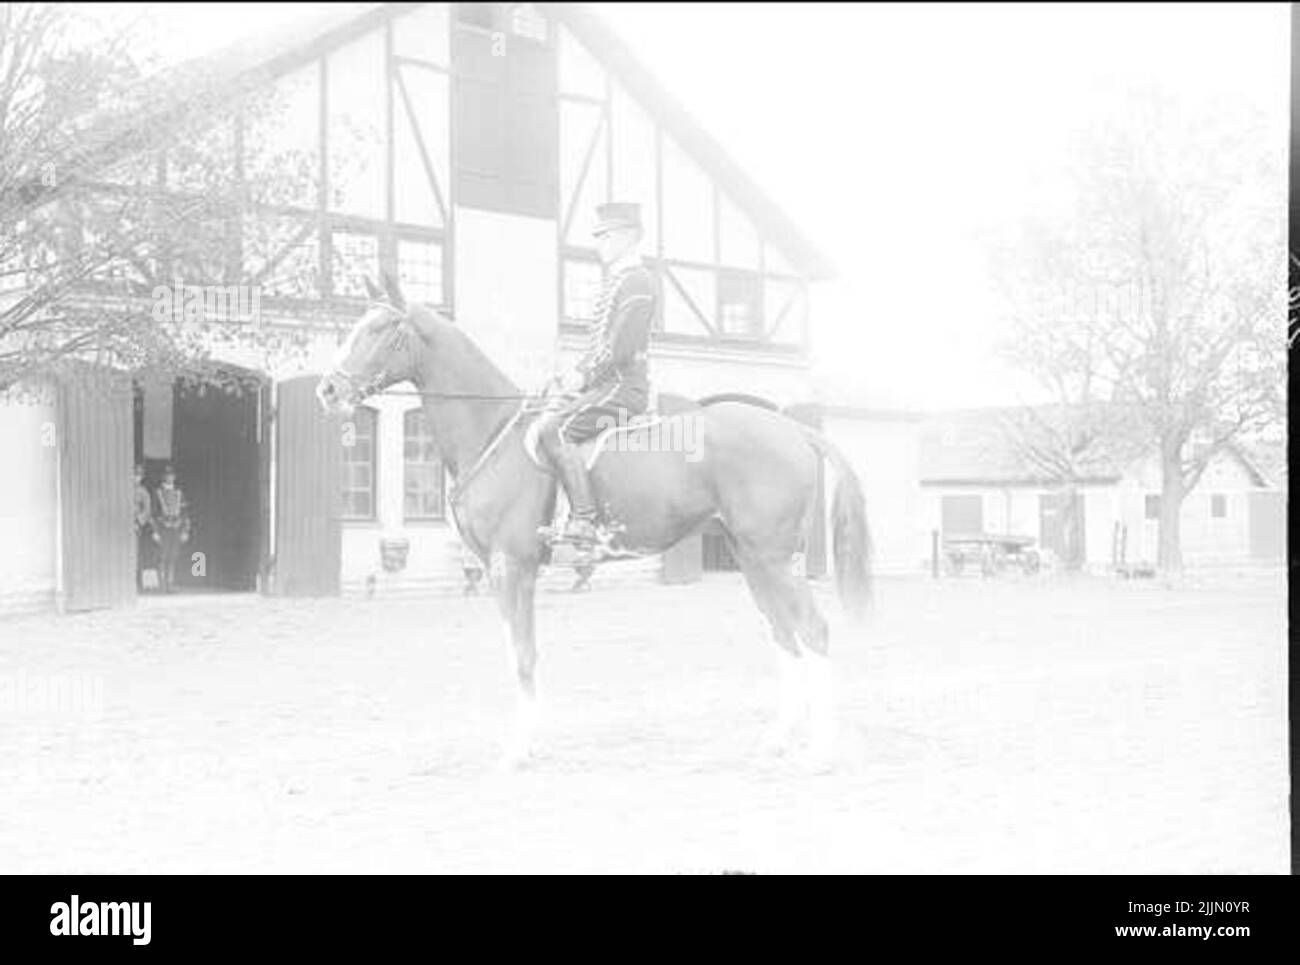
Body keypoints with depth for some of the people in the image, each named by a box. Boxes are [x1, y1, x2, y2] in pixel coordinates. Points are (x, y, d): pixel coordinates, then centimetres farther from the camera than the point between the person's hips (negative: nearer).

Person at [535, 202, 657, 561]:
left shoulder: (637, 280, -9)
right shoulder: (616, 281, 23)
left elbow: (621, 347, -19)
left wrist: (583, 375, -14)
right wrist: (576, 374, 9)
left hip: (622, 386, -11)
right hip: (605, 385, 11)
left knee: (553, 430, -28)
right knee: (537, 426, 12)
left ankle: (584, 524, -31)